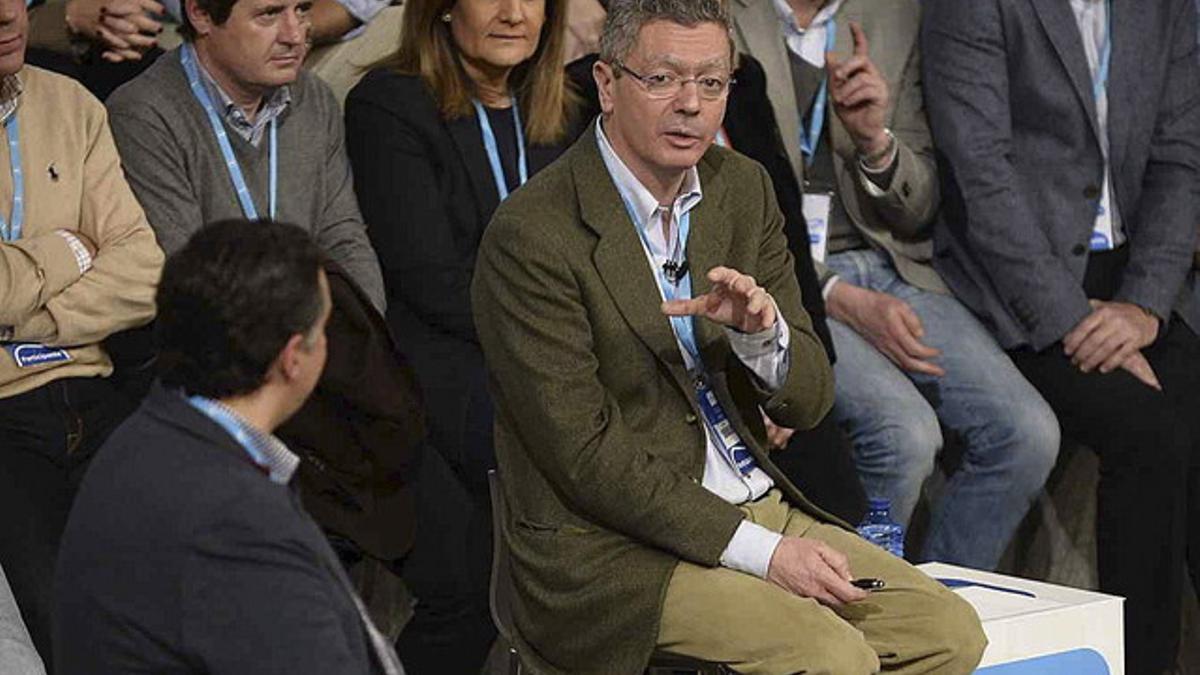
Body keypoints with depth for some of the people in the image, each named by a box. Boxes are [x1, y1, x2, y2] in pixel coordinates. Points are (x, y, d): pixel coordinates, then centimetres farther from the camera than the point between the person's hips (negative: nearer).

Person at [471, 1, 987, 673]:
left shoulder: (744, 189, 7)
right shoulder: (531, 236, -14)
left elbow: (809, 401, 6)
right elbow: (588, 457, -16)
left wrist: (761, 330, -17)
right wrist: (759, 551, -18)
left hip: (762, 510, 7)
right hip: (612, 554, -7)